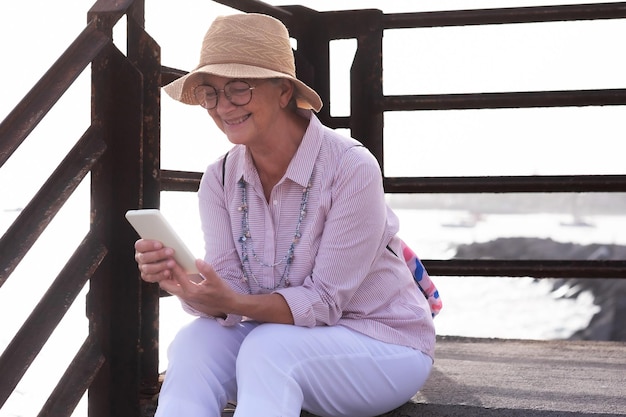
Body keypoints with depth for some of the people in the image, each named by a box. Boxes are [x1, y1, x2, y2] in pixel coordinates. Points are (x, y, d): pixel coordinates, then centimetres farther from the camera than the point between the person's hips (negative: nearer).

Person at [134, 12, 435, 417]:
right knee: (194, 342, -24)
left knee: (266, 350, -33)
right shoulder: (220, 179, -4)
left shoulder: (351, 169, -22)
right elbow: (226, 300, -10)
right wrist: (184, 284, -33)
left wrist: (233, 302, -36)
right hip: (282, 335, 5)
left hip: (385, 345, -4)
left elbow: (323, 302, -21)